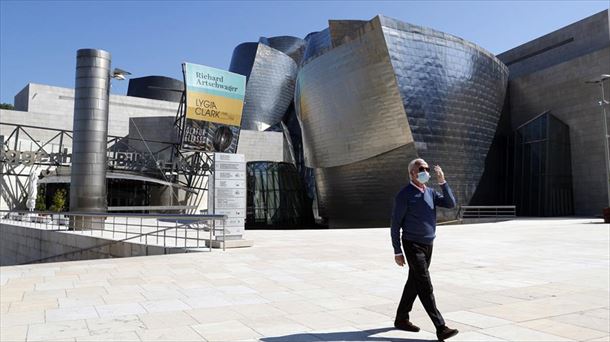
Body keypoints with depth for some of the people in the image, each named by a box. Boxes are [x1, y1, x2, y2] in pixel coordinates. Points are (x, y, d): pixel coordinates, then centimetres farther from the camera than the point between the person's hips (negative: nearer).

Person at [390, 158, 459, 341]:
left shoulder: (430, 192, 9)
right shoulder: (404, 195, -12)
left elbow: (450, 203, -5)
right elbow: (395, 224, -10)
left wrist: (442, 182, -13)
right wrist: (397, 252, -11)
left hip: (428, 245, 8)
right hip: (413, 245, -8)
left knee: (414, 283, 15)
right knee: (425, 287, -10)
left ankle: (401, 319, 28)